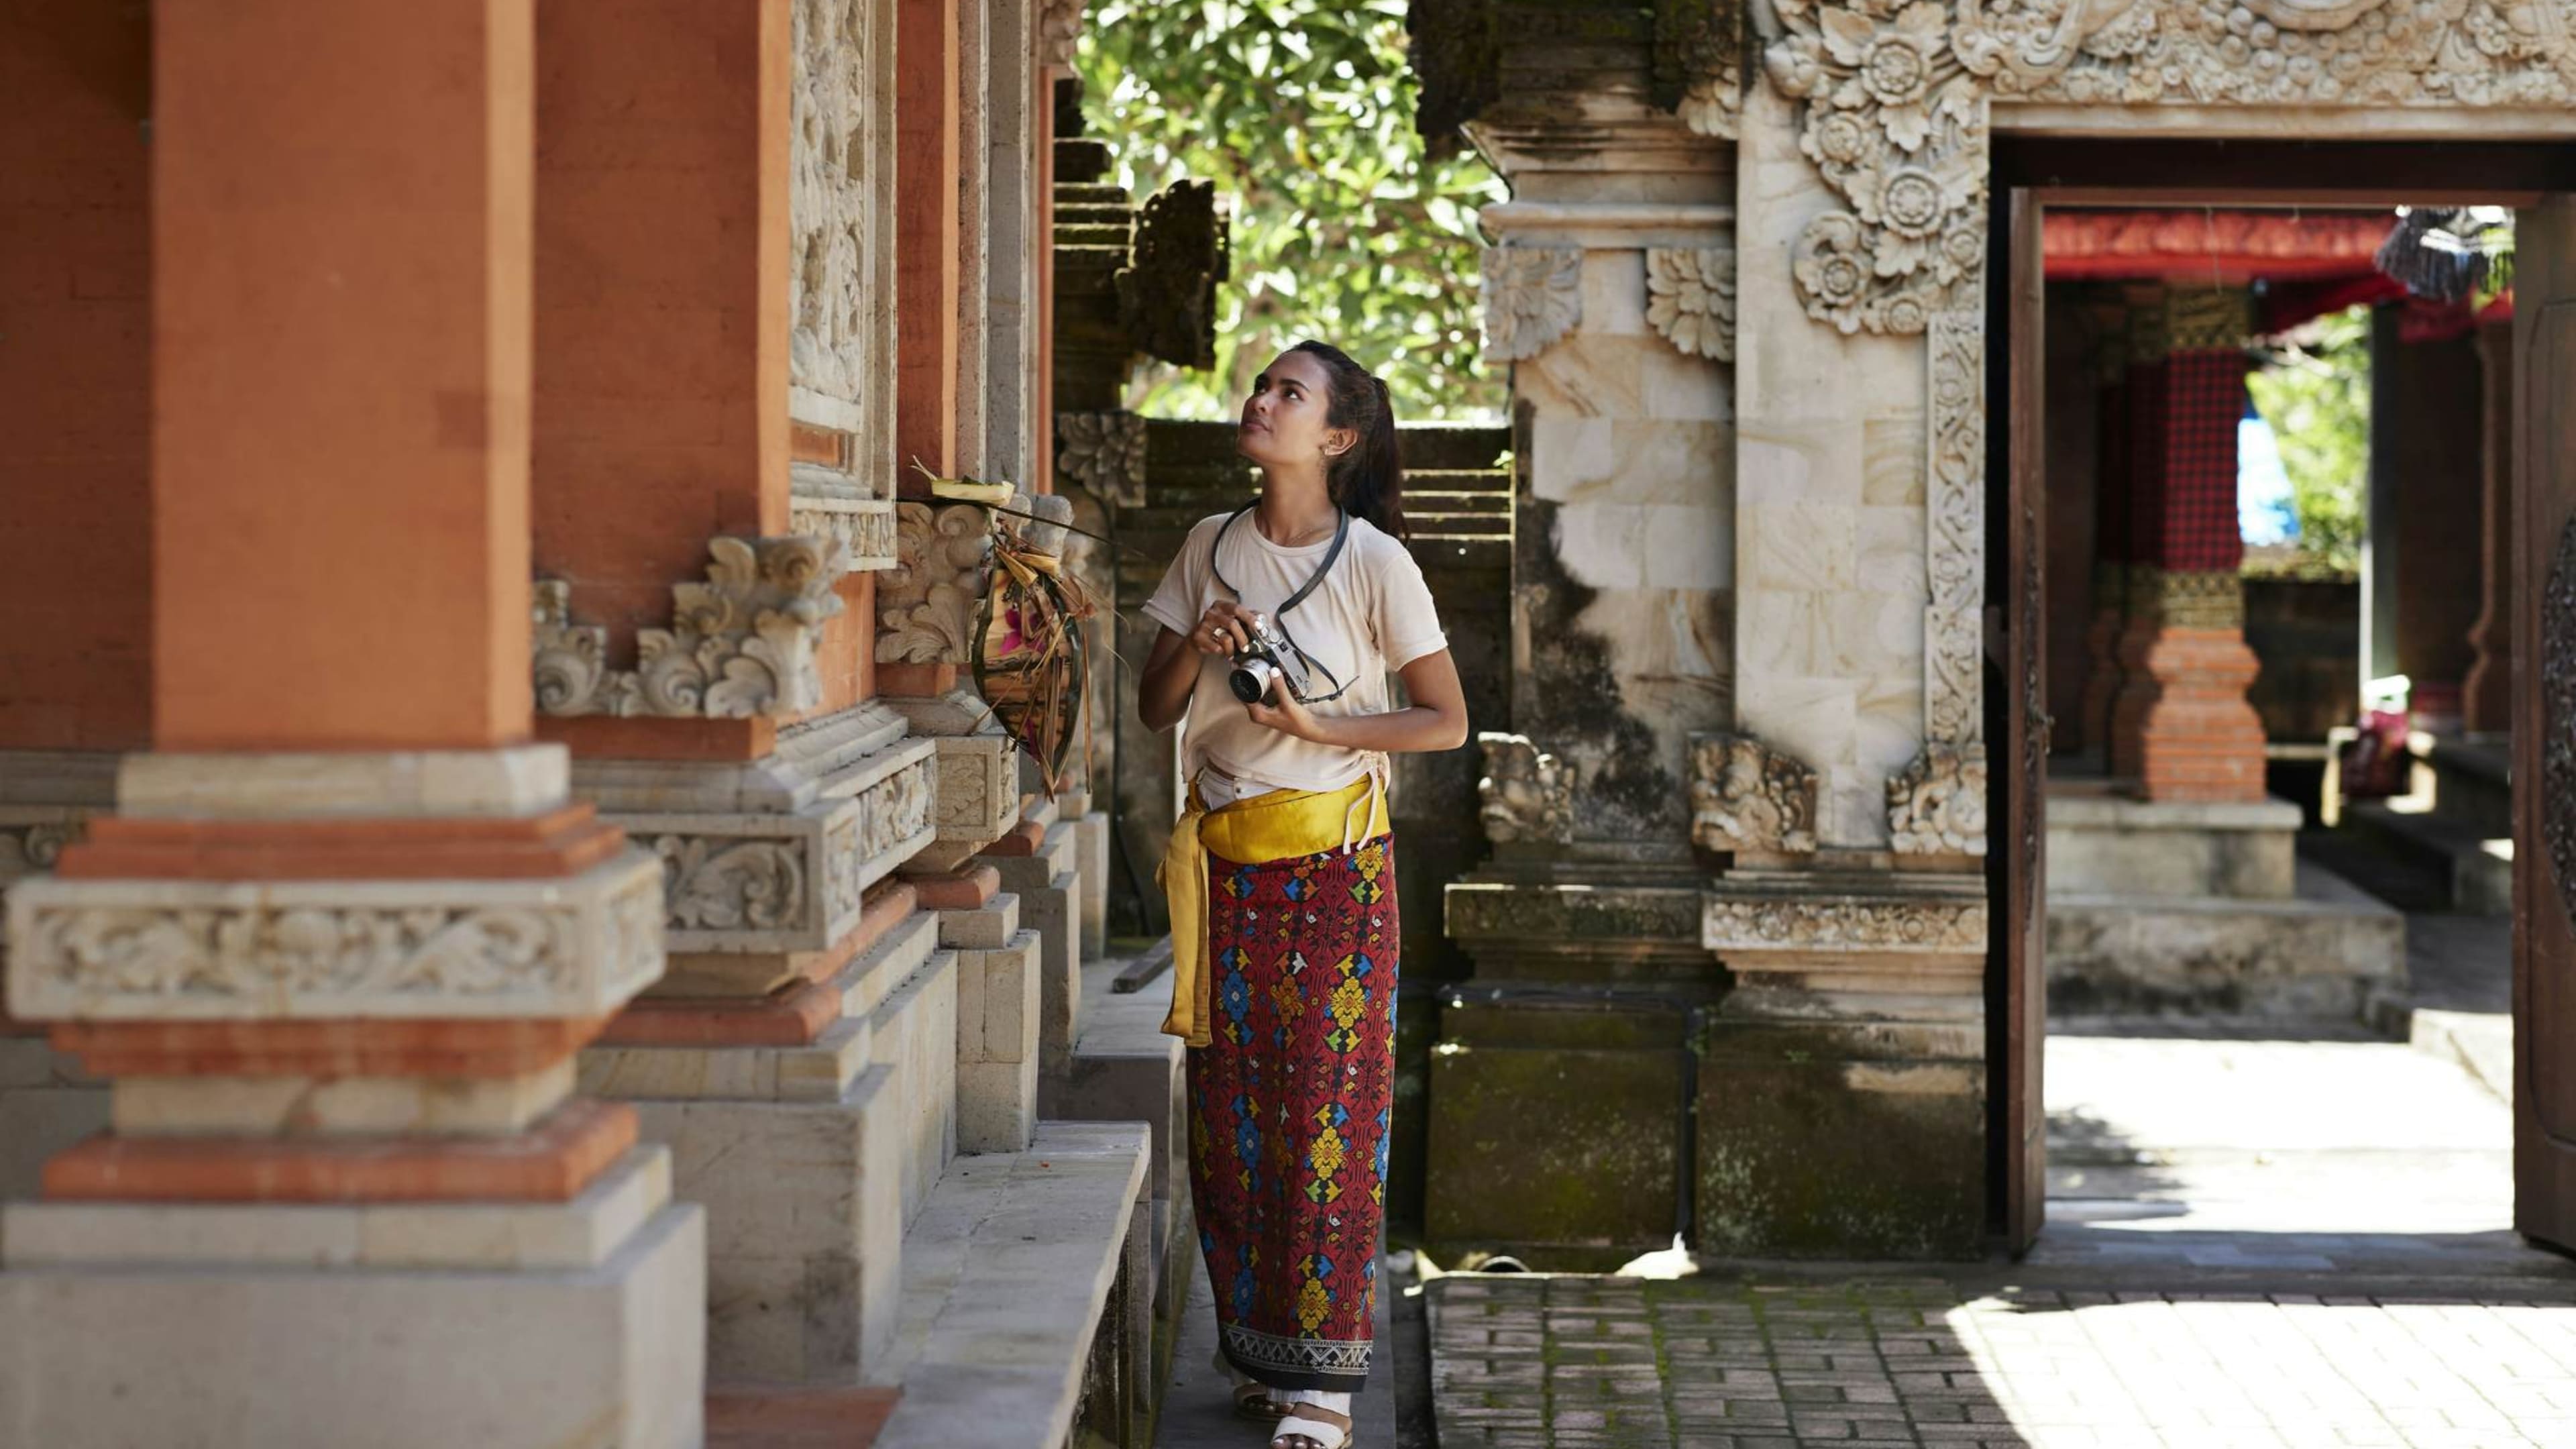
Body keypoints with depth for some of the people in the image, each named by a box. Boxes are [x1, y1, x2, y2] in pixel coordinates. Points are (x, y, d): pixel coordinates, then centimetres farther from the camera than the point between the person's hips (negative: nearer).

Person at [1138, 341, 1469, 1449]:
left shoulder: (1374, 562, -6)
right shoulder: (1212, 549, 6)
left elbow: (1446, 721, -4)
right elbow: (1154, 710, 10)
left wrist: (1317, 726, -15)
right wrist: (1196, 646, -10)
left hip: (1332, 864, -4)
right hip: (1224, 861, 4)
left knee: (1326, 1113, -3)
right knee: (1228, 1115, 6)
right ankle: (1256, 1352, 17)